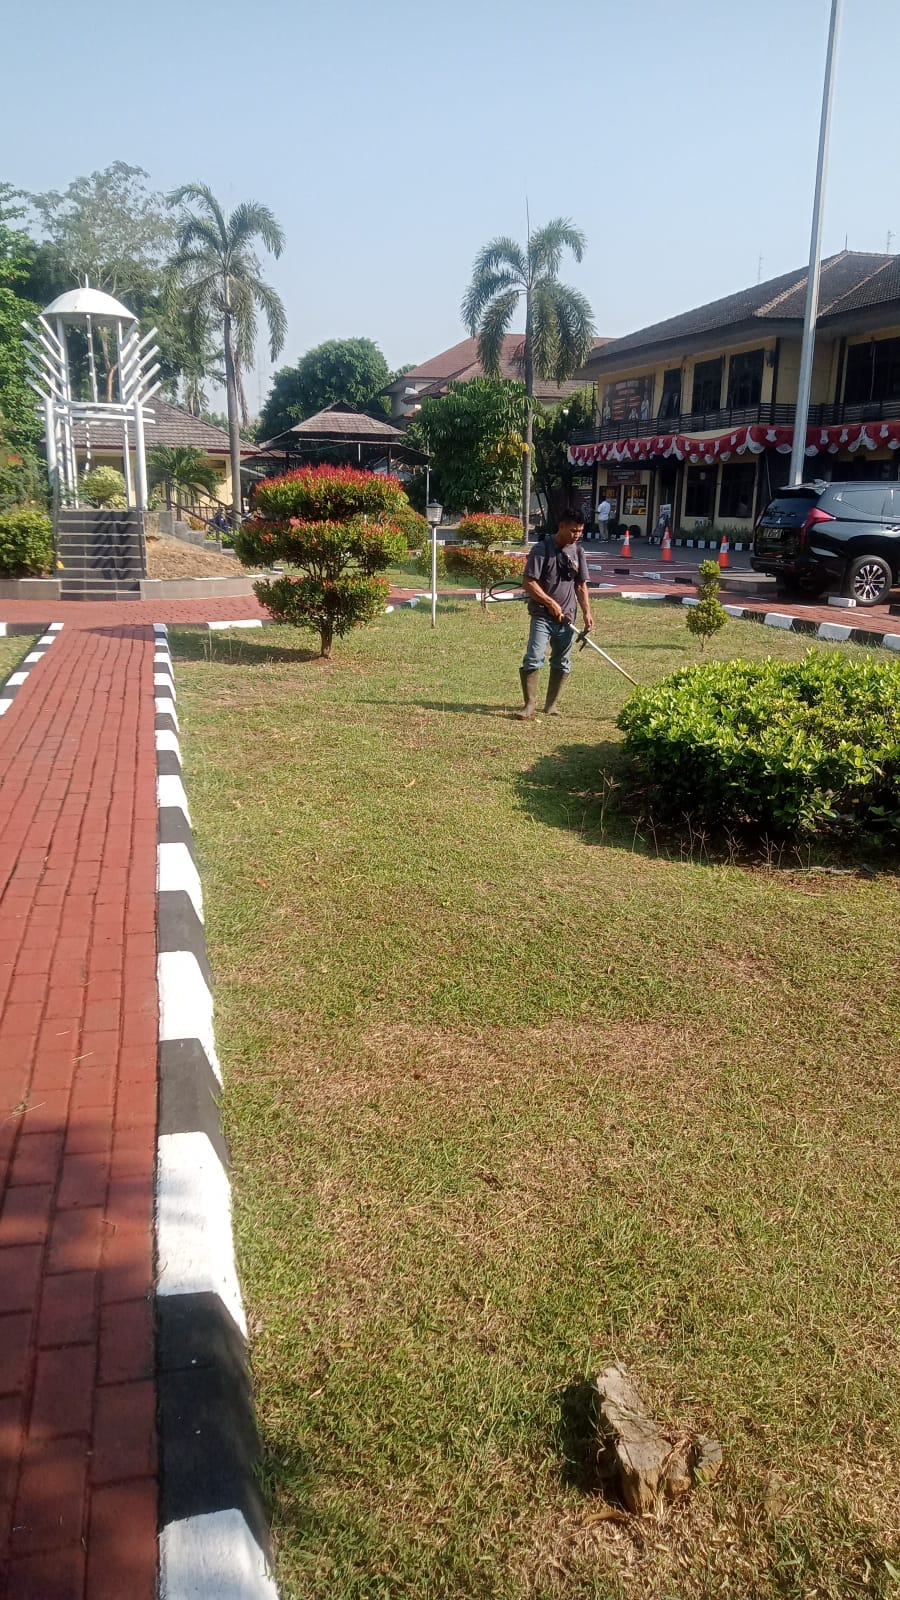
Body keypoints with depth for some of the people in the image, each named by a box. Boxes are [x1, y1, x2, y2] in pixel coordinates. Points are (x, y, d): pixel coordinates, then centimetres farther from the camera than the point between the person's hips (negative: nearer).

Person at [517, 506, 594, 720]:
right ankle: (530, 704, -2)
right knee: (533, 659, -12)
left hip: (567, 617, 5)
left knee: (562, 662, 10)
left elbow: (581, 585, 11)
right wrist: (550, 603, -15)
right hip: (542, 616, -5)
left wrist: (587, 612, 1)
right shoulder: (542, 549, -10)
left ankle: (552, 704, 22)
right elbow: (528, 583, -12)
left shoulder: (578, 551, 7)